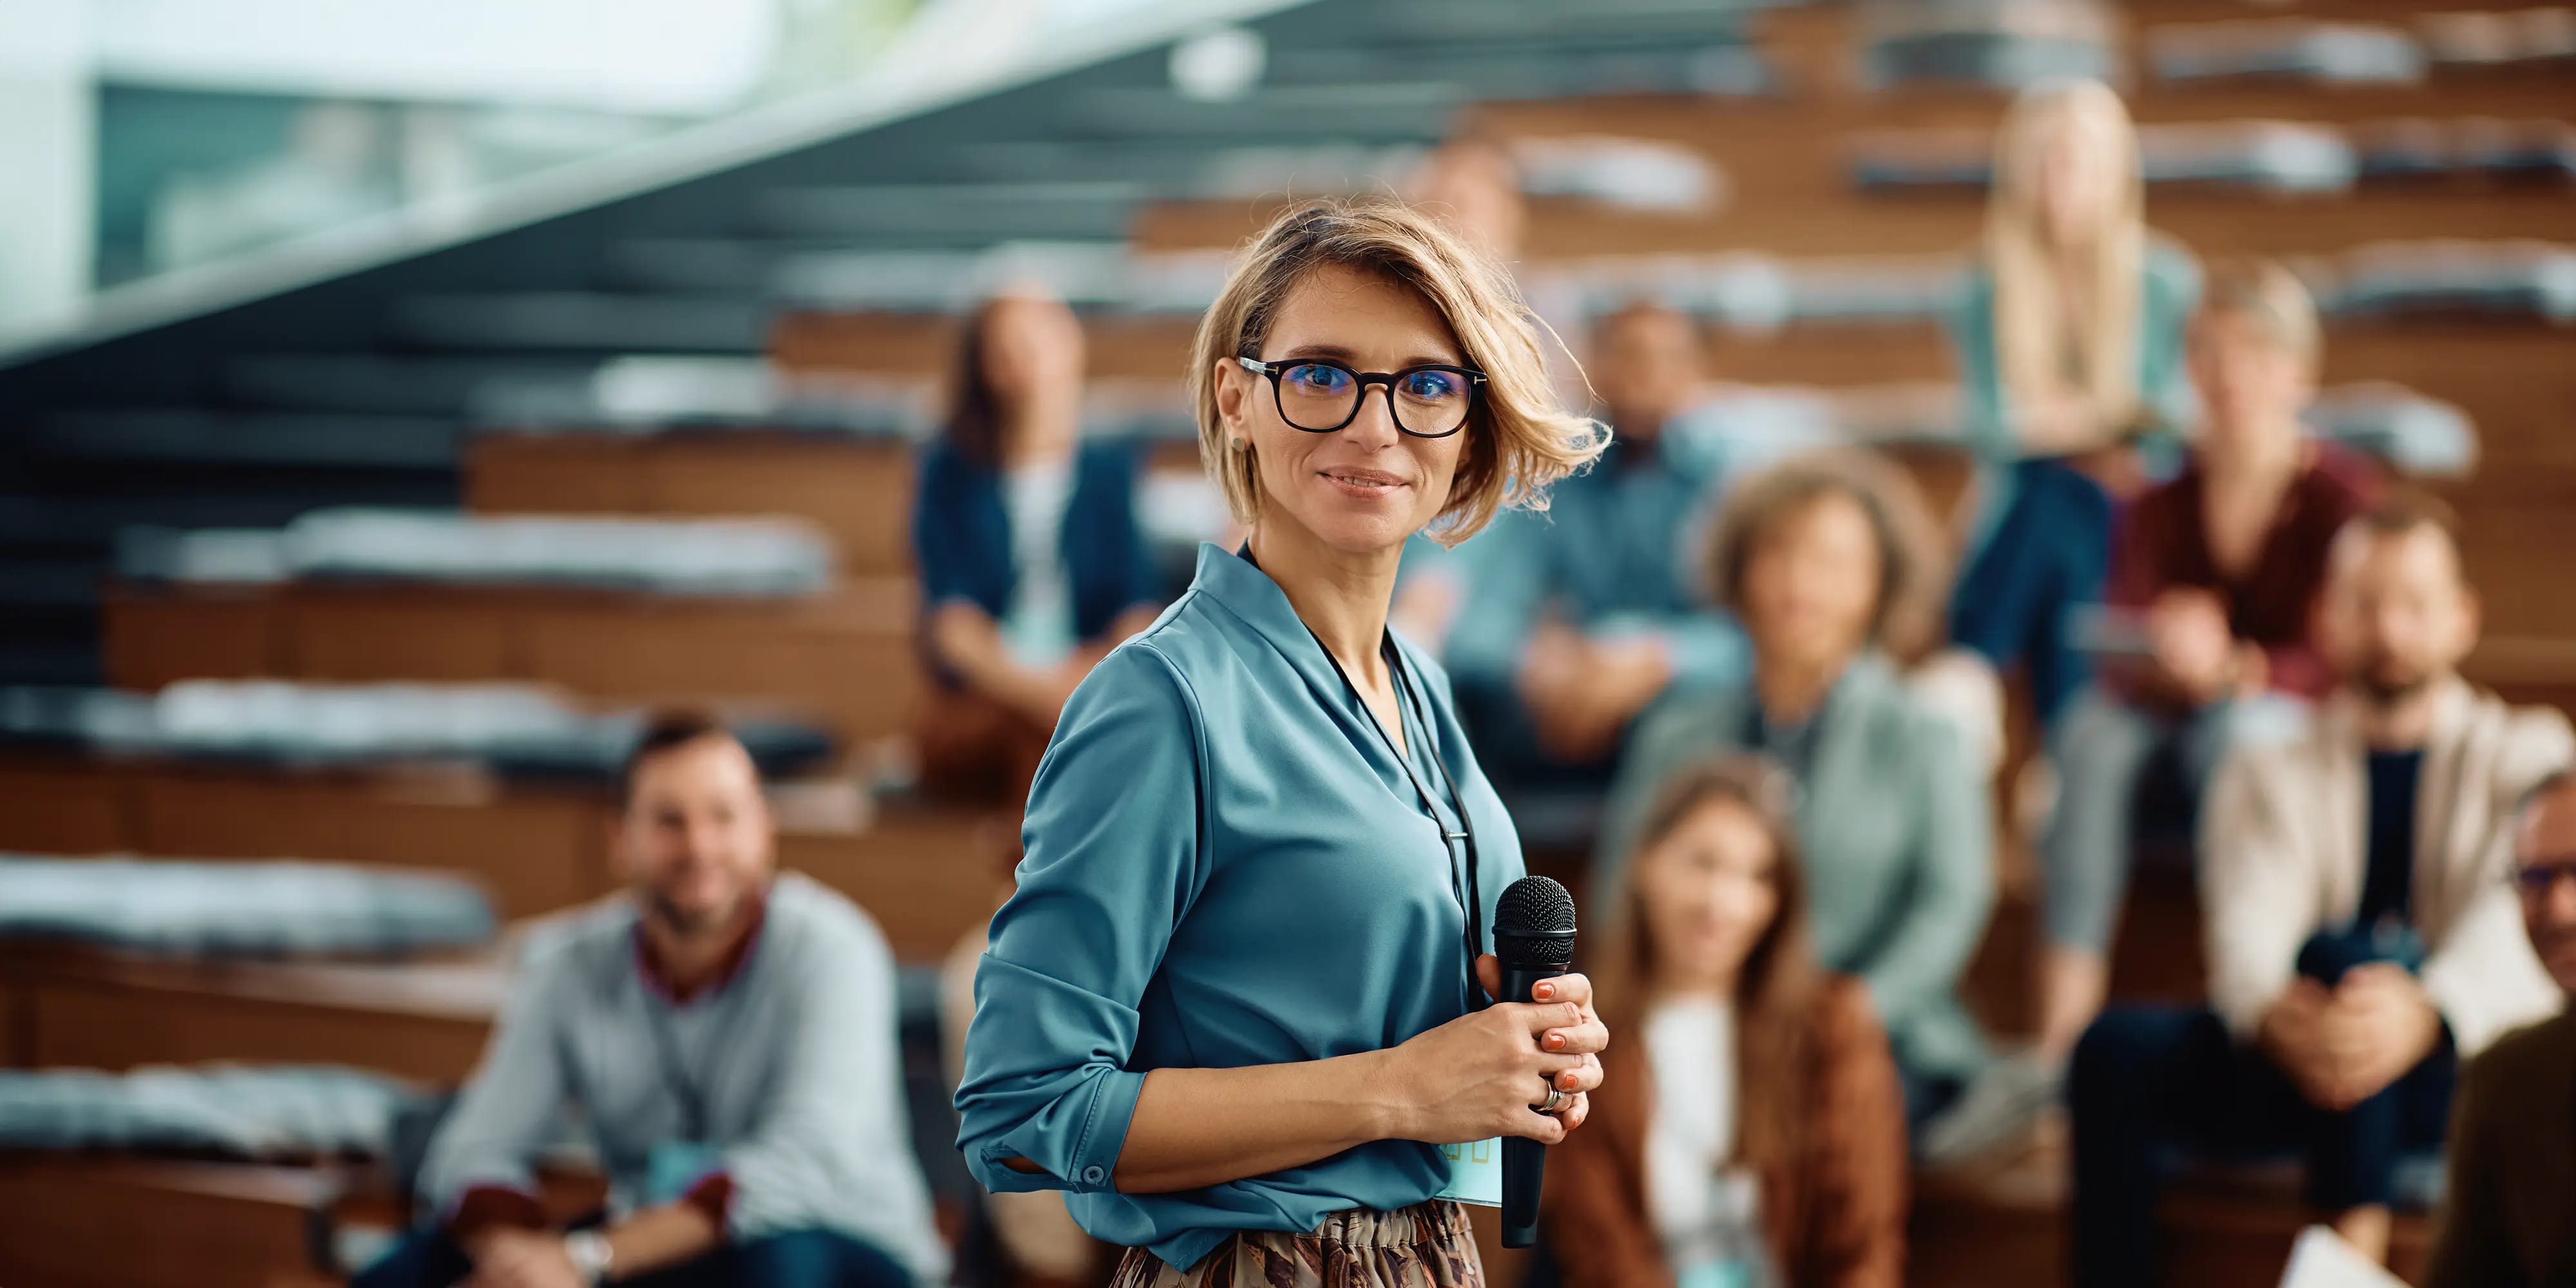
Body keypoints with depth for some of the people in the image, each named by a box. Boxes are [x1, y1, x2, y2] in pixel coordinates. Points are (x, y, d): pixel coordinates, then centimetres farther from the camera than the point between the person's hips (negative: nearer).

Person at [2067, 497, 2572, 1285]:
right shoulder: (2272, 774, 15)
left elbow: (2511, 919, -12)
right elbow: (2248, 924, -6)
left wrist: (2426, 1013, -38)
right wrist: (2272, 1016, -34)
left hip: (2469, 1062, -3)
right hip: (2289, 1066, 3)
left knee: (2342, 952, -34)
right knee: (2118, 1046, -26)